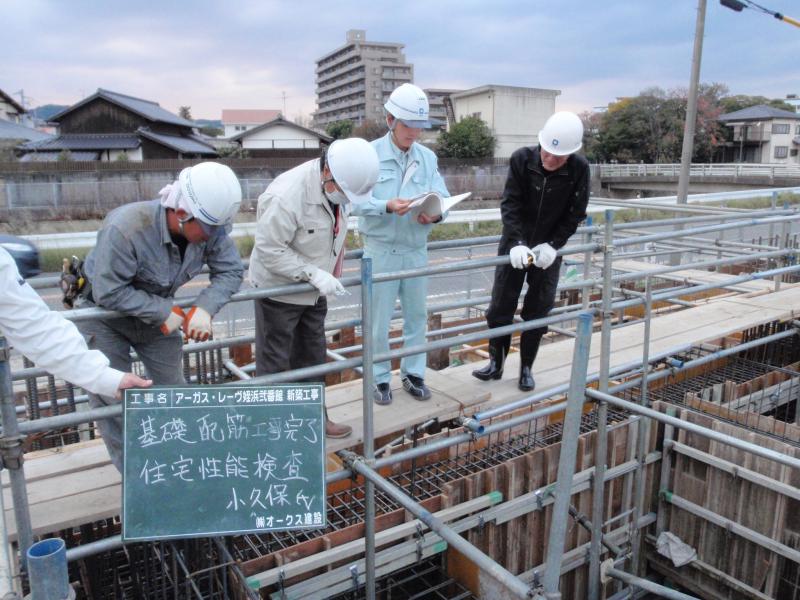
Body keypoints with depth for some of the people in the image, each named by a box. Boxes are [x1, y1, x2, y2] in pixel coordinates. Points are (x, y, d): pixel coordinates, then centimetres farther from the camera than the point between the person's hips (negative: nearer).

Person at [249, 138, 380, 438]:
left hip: (314, 289, 8)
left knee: (311, 357, 18)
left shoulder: (336, 185, -7)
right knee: (274, 362, 5)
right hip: (278, 289, -7)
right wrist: (314, 273, -30)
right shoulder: (286, 196, -32)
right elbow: (269, 249, -27)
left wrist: (333, 270, 9)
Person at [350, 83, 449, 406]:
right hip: (381, 250, -4)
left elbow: (443, 197, 0)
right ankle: (380, 378, 23)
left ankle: (413, 373, 30)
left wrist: (435, 214, -22)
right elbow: (356, 201, -15)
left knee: (417, 315, 13)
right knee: (379, 320, 5)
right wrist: (387, 206, -32)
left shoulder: (428, 157, 6)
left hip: (416, 249, 4)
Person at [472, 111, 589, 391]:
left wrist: (552, 245, -19)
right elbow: (510, 205, -17)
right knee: (500, 306, 4)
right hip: (515, 245, 0)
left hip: (548, 249, 0)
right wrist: (517, 243, -29)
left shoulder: (579, 169, -14)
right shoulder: (521, 160, -15)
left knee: (538, 311, 5)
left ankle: (526, 368, 21)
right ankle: (496, 363, 20)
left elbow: (575, 213, -8)